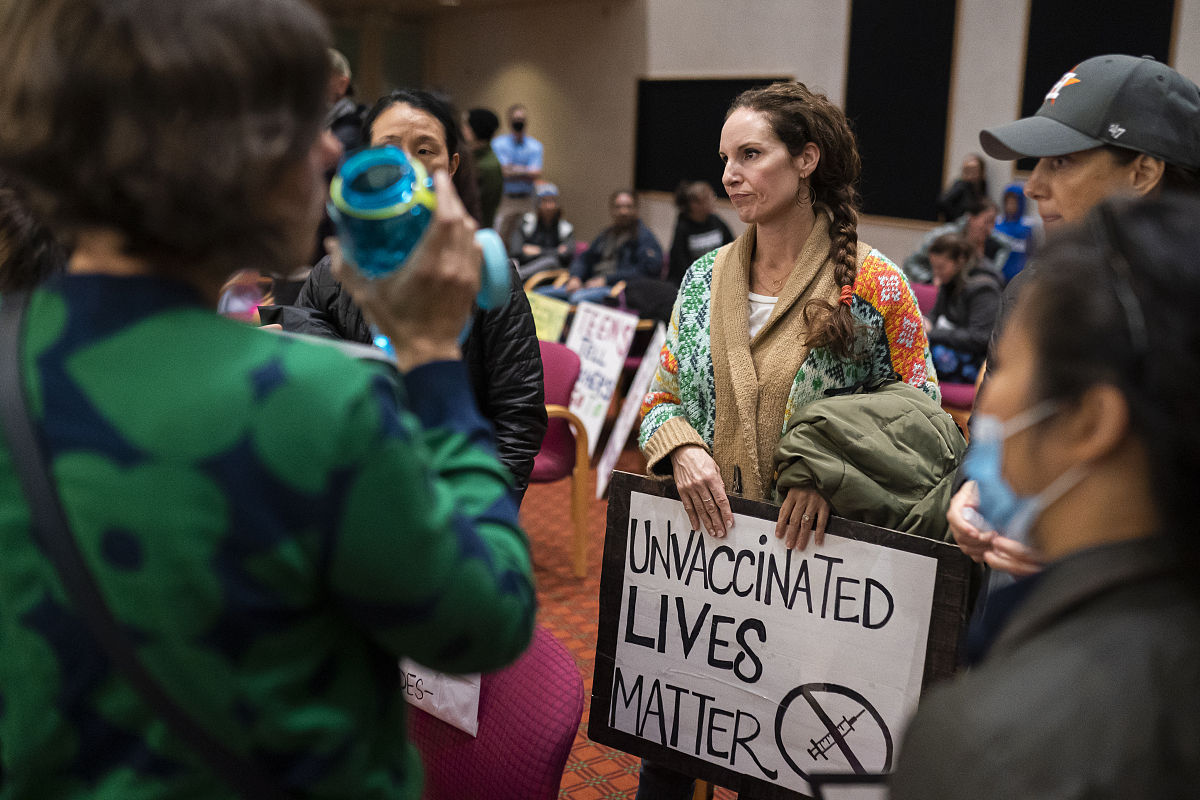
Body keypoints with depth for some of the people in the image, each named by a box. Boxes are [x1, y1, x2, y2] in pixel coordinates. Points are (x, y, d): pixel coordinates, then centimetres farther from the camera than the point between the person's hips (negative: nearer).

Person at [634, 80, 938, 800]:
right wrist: (684, 449, -11)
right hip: (696, 540, 4)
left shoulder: (873, 285, -9)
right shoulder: (705, 278, 5)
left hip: (810, 553, -3)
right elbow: (661, 398, 10)